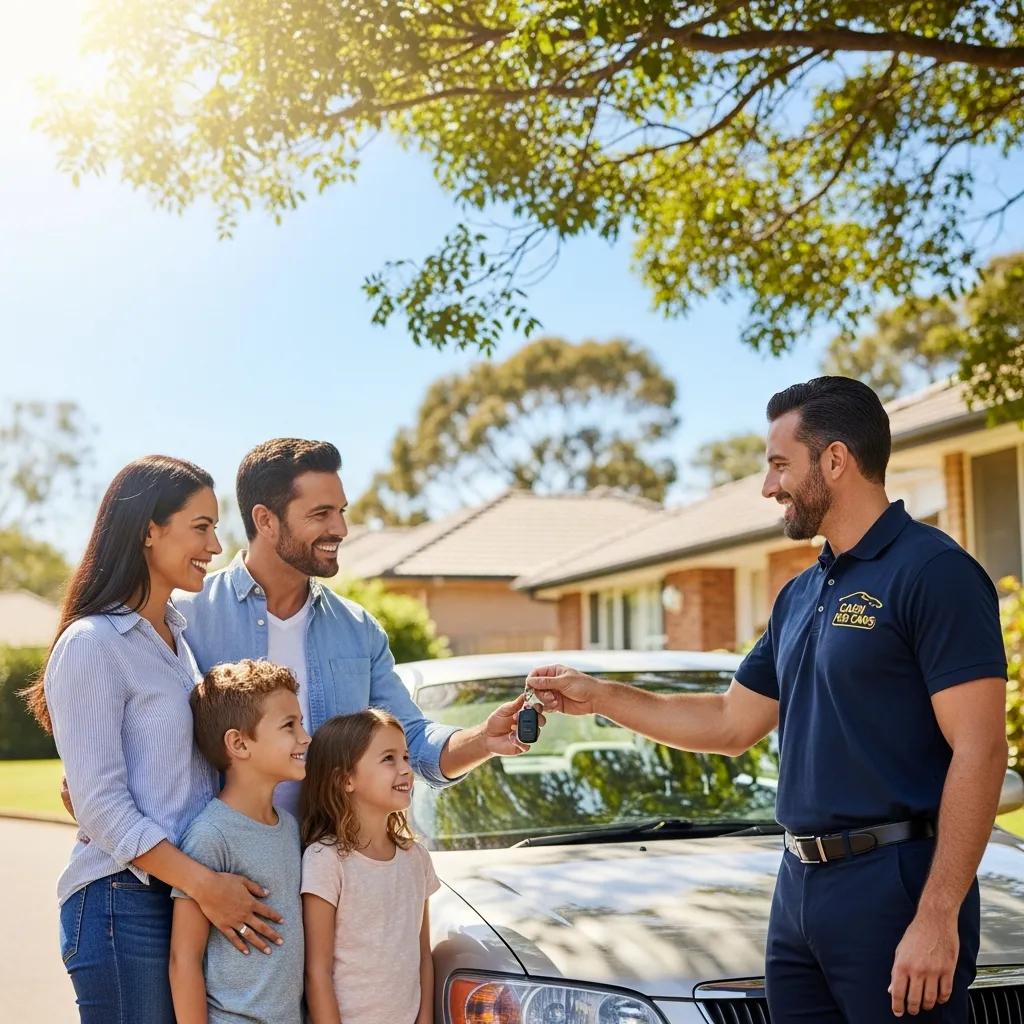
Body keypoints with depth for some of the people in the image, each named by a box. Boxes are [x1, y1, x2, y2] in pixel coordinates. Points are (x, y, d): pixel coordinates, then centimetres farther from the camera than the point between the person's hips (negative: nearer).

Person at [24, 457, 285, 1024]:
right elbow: (101, 805, -16)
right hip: (125, 903, -7)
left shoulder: (178, 632, 12)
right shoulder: (91, 644, -12)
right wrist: (203, 883, -20)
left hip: (192, 894, 7)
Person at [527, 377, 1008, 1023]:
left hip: (895, 886, -8)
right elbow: (731, 725, 22)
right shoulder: (801, 595, 15)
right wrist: (600, 698, 18)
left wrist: (938, 918, -21)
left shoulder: (931, 570, -11)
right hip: (800, 889, 8)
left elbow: (980, 751, -16)